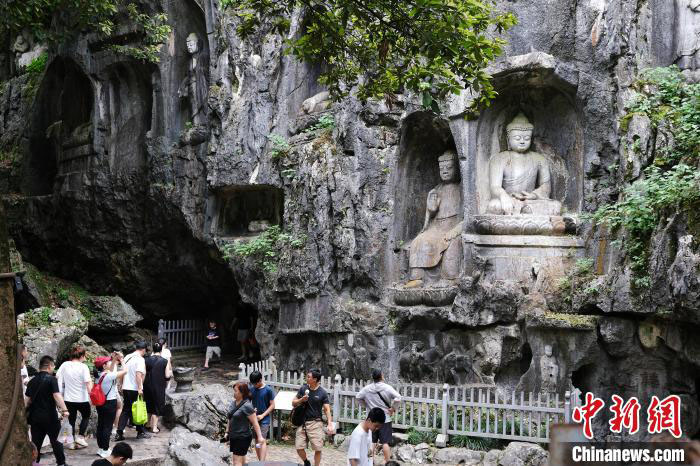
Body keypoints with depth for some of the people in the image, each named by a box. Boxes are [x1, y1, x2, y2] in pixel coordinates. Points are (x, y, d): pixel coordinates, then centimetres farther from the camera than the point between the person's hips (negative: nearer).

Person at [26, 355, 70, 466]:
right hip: (49, 417, -4)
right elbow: (57, 395, -23)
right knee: (55, 441, 10)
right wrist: (64, 409, -30)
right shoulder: (51, 379, -11)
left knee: (36, 442, 7)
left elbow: (28, 400, 13)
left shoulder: (32, 381, 7)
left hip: (35, 416, 4)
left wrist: (28, 415, 27)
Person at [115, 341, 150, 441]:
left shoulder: (127, 357, 10)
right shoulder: (140, 359, -14)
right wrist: (140, 388, -22)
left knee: (125, 410, 11)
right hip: (135, 389, -7)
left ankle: (119, 433, 6)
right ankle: (141, 432, 15)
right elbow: (138, 374, -23)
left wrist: (122, 385, 23)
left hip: (125, 388, 7)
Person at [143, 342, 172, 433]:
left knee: (148, 405, 19)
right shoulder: (165, 361, -10)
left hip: (148, 386, 2)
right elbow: (167, 376, -10)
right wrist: (170, 372, 11)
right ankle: (154, 427, 9)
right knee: (157, 406, 9)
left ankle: (148, 424, 30)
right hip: (159, 387, -2)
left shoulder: (147, 360, -5)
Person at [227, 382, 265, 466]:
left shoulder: (247, 406, -18)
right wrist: (228, 432, 21)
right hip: (233, 437, 8)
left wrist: (260, 437, -20)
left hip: (243, 437, -8)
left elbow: (255, 422, -18)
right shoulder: (234, 402, 6)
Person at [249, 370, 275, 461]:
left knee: (263, 440, -12)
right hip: (254, 419, 5)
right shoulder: (252, 389, 5)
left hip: (264, 419, -5)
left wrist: (263, 415, -13)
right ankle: (260, 462, 18)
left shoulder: (268, 390, -8)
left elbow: (272, 405, -5)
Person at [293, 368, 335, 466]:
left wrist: (330, 424, -17)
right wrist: (301, 400, -9)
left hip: (315, 422, -3)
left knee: (318, 448, -4)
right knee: (299, 447, 1)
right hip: (302, 422, 3)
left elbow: (327, 409, -5)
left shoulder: (322, 393, -4)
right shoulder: (303, 388, 5)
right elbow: (293, 403, 12)